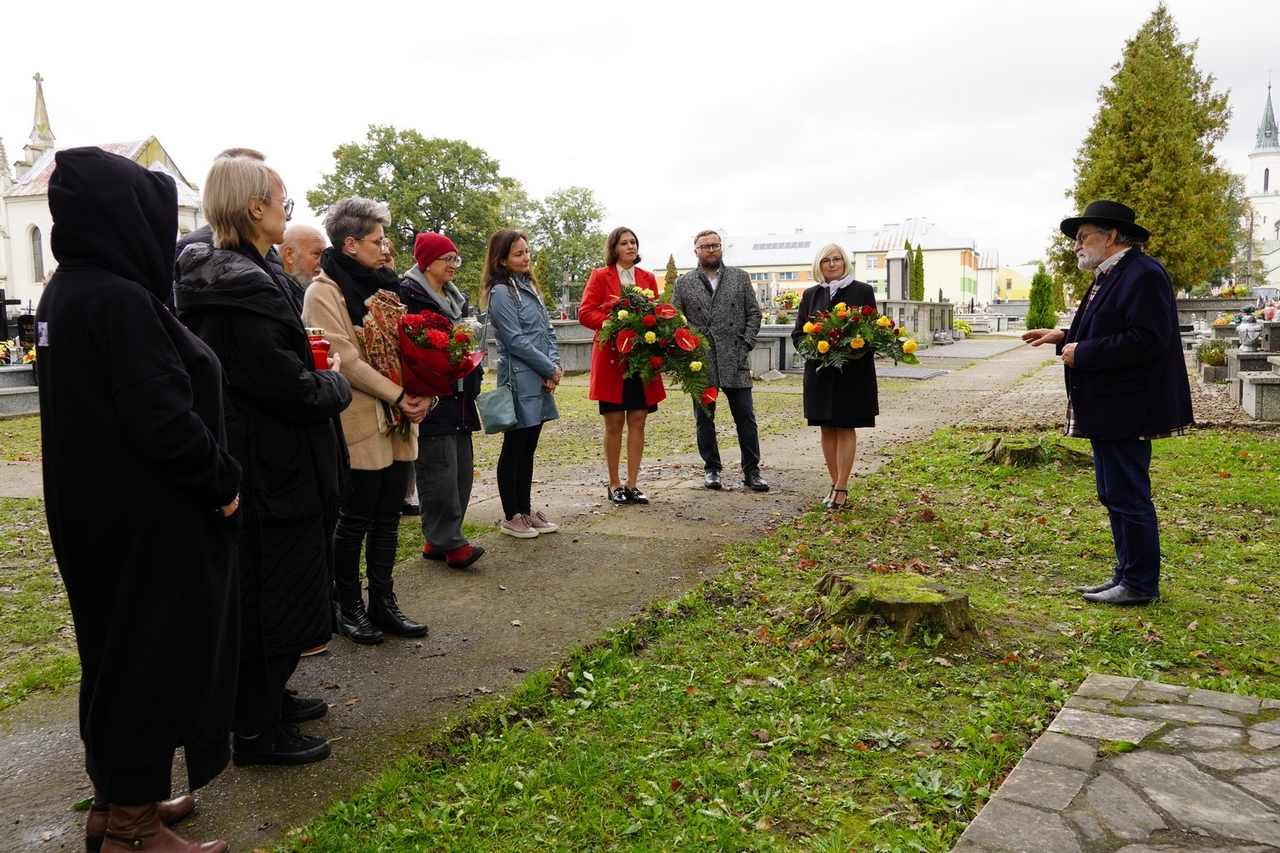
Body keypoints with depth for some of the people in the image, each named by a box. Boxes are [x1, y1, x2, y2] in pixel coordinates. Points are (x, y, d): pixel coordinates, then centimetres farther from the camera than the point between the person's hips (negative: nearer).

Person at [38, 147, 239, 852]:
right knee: (151, 653, 3)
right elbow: (161, 414, -26)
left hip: (93, 509, 10)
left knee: (114, 646, 19)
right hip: (146, 519, -10)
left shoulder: (63, 292, 9)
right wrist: (222, 481, -12)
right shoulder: (120, 299, -21)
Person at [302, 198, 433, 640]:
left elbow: (405, 347, 15)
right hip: (361, 424, -7)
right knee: (356, 519, 3)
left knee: (388, 517, 11)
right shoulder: (324, 291, -8)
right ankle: (349, 607, 18)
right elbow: (346, 360, -15)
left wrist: (422, 393, -2)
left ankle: (383, 603, 21)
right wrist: (398, 396, -16)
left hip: (400, 422, 7)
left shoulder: (383, 286, 14)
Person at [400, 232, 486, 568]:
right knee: (439, 470, -10)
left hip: (459, 397, 9)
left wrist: (473, 381, 20)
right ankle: (450, 543, -4)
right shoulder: (409, 294, -7)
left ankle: (438, 539, 17)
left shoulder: (456, 297, 20)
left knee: (462, 468, 9)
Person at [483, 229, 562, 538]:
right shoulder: (501, 293, -10)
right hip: (521, 381, -8)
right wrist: (550, 369, -10)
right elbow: (516, 341, -15)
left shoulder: (530, 286, 14)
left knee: (528, 448, 13)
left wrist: (554, 365, -4)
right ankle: (511, 517, 11)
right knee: (514, 448, 1)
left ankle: (526, 510, 22)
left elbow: (547, 331, 12)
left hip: (541, 380, 8)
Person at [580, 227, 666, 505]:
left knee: (637, 420, 2)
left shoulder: (648, 278, 12)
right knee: (614, 422, 1)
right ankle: (614, 484, 12)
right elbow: (585, 313, -5)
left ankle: (632, 484, 10)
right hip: (611, 357, -3)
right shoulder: (600, 276, 3)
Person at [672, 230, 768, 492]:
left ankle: (751, 470, 10)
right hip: (700, 363, 0)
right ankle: (711, 468, 19)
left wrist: (746, 344, -4)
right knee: (704, 419, 7)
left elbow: (754, 314, 7)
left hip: (735, 361, 0)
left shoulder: (740, 278, 9)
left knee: (745, 418, 1)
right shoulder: (683, 283, 7)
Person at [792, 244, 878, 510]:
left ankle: (841, 488, 1)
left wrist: (861, 350, -20)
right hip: (820, 371, 3)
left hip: (853, 371, -3)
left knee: (846, 428, -1)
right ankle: (836, 484, 16)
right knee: (827, 428, 7)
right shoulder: (811, 295, 8)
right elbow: (797, 333, 6)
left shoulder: (863, 291, 0)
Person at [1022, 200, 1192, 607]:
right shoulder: (1109, 277, 15)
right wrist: (1063, 337, 10)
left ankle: (1140, 585, 10)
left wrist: (1082, 354, -21)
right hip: (1106, 409, 11)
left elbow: (1145, 340, -25)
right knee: (1114, 496, 16)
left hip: (1125, 410, -11)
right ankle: (1127, 575, 27)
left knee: (1128, 497, -2)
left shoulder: (1143, 275, -16)